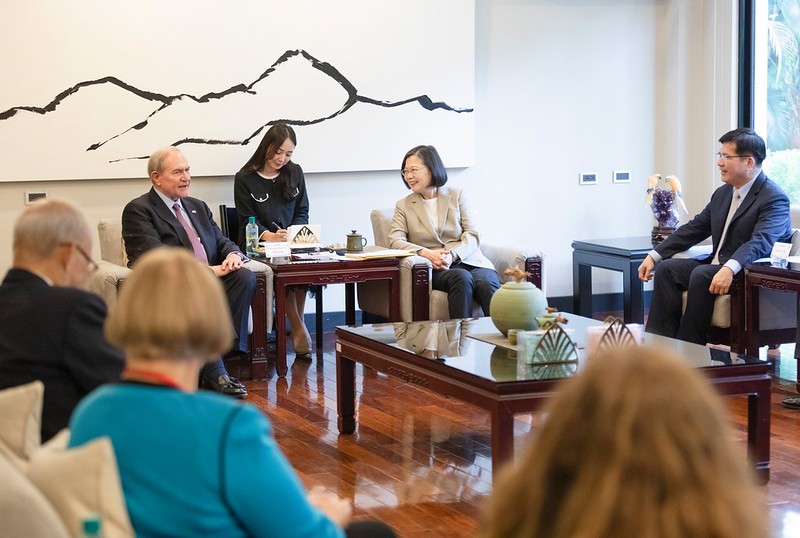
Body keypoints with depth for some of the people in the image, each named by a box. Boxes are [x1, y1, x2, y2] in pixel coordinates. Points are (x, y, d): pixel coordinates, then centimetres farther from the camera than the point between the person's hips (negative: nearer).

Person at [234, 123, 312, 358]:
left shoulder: (295, 173, 12)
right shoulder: (245, 178, 0)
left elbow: (302, 213, 12)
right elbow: (248, 220, -2)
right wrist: (269, 236, -22)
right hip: (257, 245, -3)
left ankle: (298, 323, -14)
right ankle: (298, 327, -16)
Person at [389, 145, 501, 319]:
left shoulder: (457, 195, 16)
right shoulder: (404, 206, 18)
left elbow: (472, 235, 7)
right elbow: (395, 241, 3)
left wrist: (452, 255, -15)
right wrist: (426, 253, -16)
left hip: (466, 259, 1)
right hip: (434, 269, -1)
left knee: (487, 283, -34)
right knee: (462, 278, -36)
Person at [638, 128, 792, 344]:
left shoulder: (775, 198, -13)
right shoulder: (723, 193, 14)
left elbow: (760, 243, -28)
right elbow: (694, 228, 18)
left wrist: (730, 269, -45)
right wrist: (655, 255, 8)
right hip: (716, 267, 9)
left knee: (702, 275, -31)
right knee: (666, 269, -9)